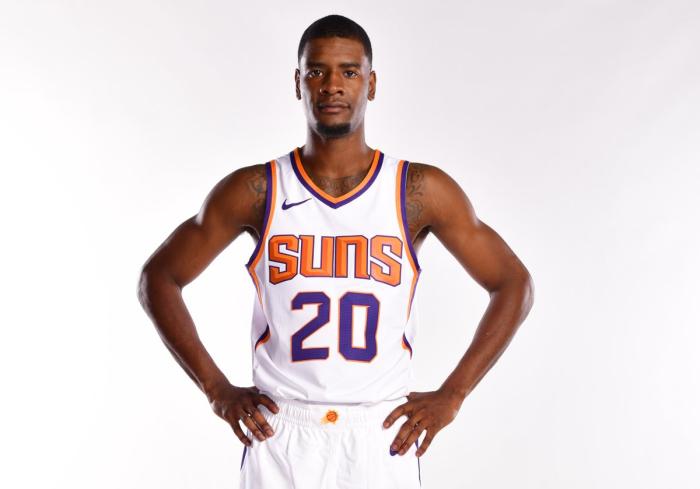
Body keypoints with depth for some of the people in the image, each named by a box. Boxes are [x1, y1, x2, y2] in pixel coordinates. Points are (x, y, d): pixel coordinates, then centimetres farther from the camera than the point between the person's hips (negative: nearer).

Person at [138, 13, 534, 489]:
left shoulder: (422, 191, -3)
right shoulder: (254, 191, -2)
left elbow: (514, 284, 4)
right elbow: (158, 278, 7)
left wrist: (451, 396, -1)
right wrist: (216, 387, 0)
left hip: (383, 439, 0)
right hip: (281, 437, 0)